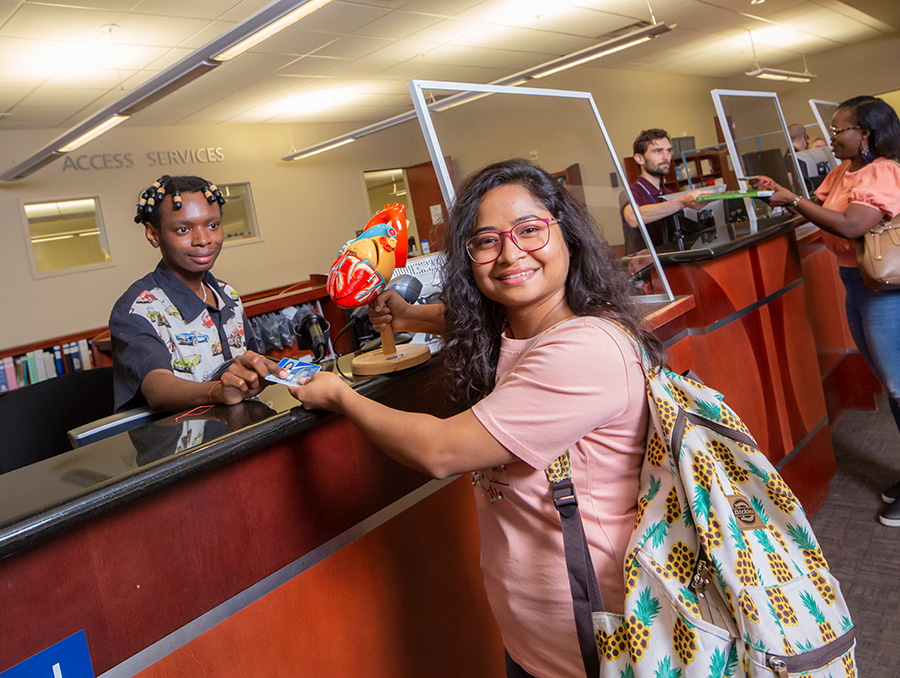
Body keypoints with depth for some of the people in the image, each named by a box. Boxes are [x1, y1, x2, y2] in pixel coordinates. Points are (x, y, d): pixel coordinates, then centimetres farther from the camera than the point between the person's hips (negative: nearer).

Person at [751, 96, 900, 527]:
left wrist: (794, 201, -22)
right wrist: (781, 194, 0)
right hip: (855, 282, 10)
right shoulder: (841, 172, 12)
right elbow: (819, 211, 10)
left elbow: (850, 226, -29)